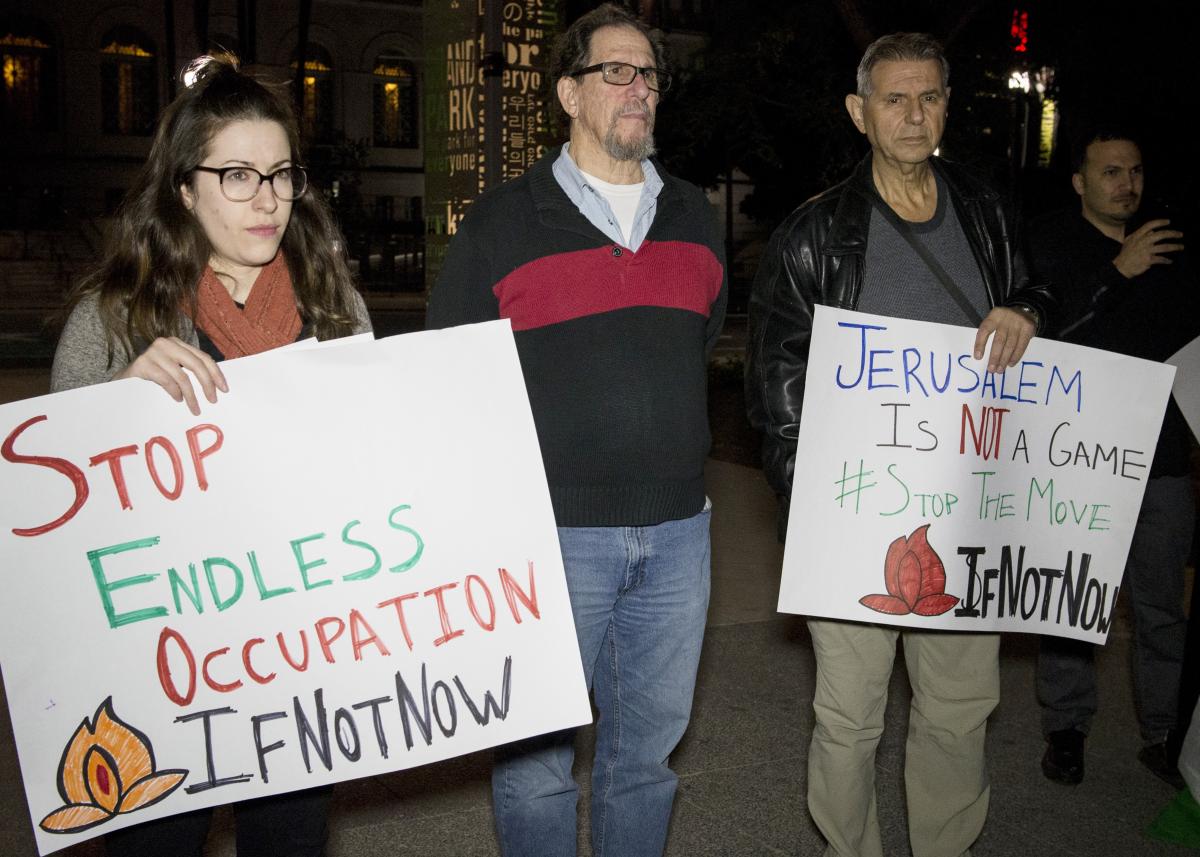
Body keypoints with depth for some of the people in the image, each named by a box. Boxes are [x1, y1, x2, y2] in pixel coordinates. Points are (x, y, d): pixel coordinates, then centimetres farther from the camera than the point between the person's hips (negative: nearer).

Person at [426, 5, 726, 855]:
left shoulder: (695, 218, 11)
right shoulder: (502, 222, -2)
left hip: (676, 529, 4)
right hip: (551, 529, -4)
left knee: (650, 744, 17)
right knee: (536, 755, 8)